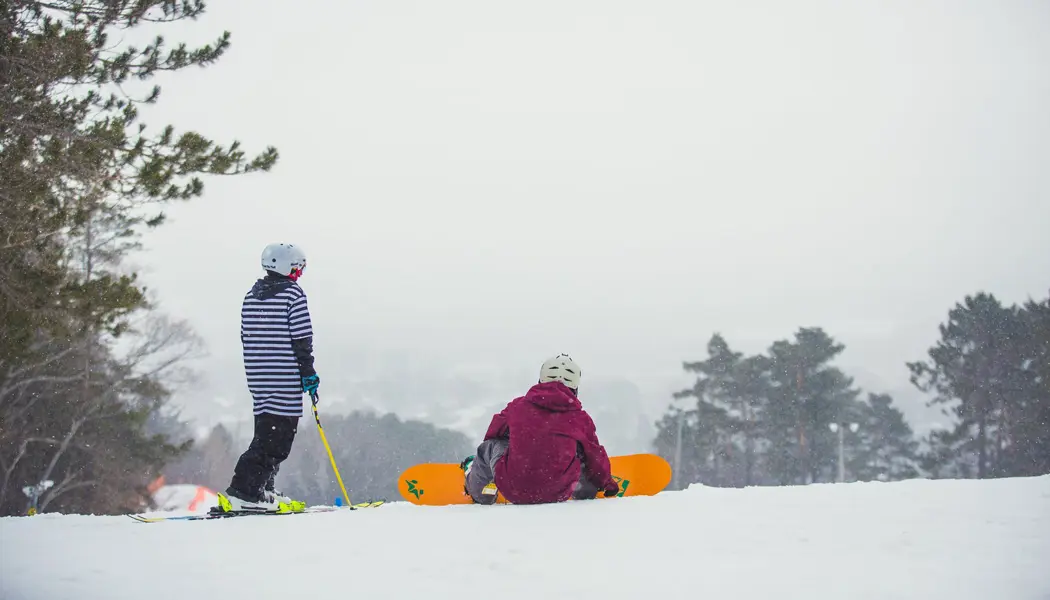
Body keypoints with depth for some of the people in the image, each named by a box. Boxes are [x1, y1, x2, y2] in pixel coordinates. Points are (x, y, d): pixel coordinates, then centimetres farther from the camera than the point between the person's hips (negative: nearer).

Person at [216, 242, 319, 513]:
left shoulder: (251, 295, 14)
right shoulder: (293, 294, -7)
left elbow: (246, 338, 17)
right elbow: (301, 339, -10)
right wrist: (308, 373, -4)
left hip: (257, 378, 8)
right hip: (286, 379, -8)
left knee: (266, 434, 15)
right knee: (276, 440, -7)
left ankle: (261, 491, 13)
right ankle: (243, 492, -16)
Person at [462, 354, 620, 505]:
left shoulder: (518, 406, 3)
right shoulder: (580, 418, 0)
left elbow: (494, 432, 23)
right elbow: (596, 457, 11)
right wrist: (607, 483, 32)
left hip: (512, 491, 1)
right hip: (558, 495, 0)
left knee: (491, 444, 27)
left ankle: (479, 494, 47)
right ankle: (584, 492, 47)